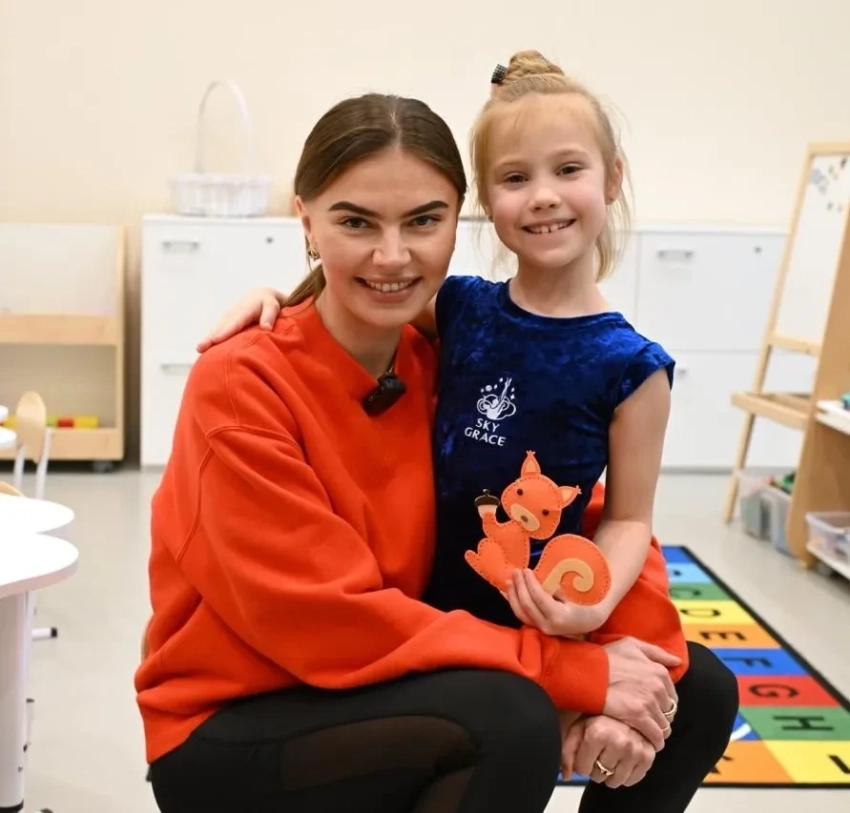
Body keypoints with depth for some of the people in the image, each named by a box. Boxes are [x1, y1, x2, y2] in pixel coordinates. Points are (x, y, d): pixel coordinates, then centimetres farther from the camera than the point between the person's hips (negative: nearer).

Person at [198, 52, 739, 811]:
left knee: (704, 694, -6)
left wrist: (592, 606, -22)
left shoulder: (631, 366, -10)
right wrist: (275, 295, -4)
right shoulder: (459, 309, -3)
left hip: (541, 622, -1)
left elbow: (629, 517, -5)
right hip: (422, 605, 2)